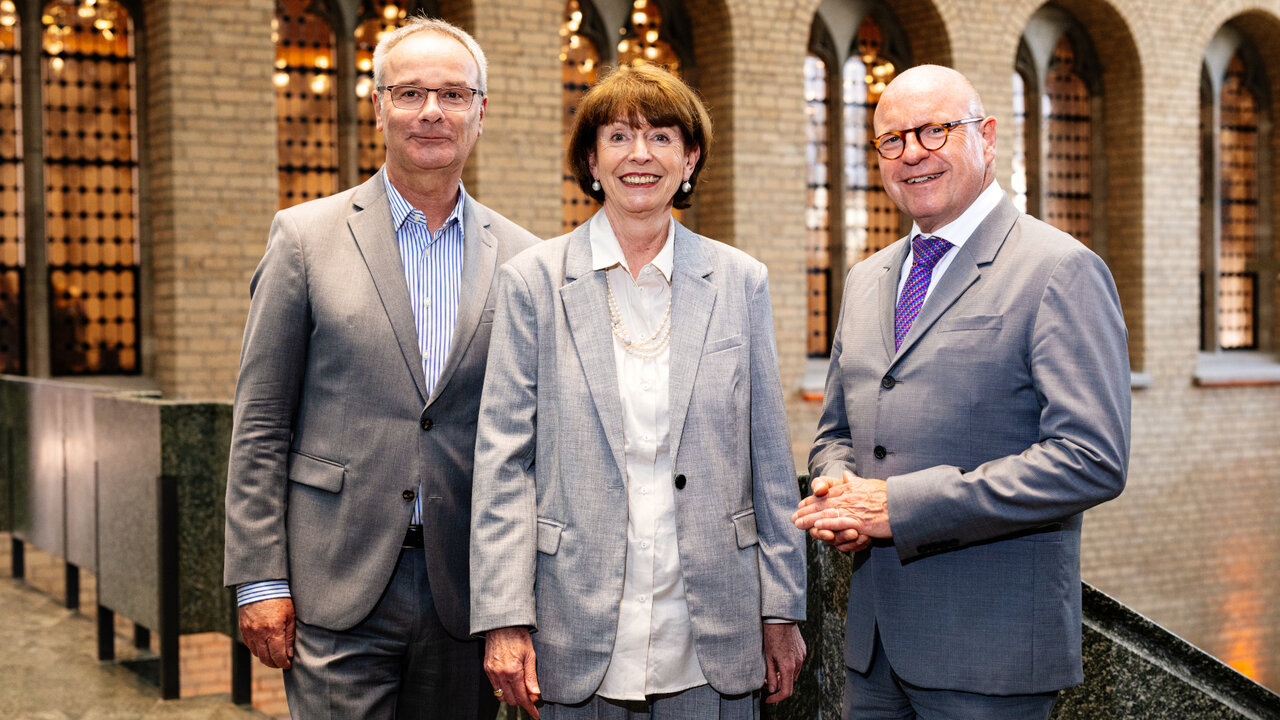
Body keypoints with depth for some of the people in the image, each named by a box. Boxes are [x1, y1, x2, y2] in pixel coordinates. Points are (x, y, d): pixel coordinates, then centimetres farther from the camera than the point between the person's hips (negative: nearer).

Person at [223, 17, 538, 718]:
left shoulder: (520, 258, 8)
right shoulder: (306, 235, 2)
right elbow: (260, 424, 0)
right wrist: (259, 579, -5)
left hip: (466, 595, 2)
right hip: (338, 585, -2)